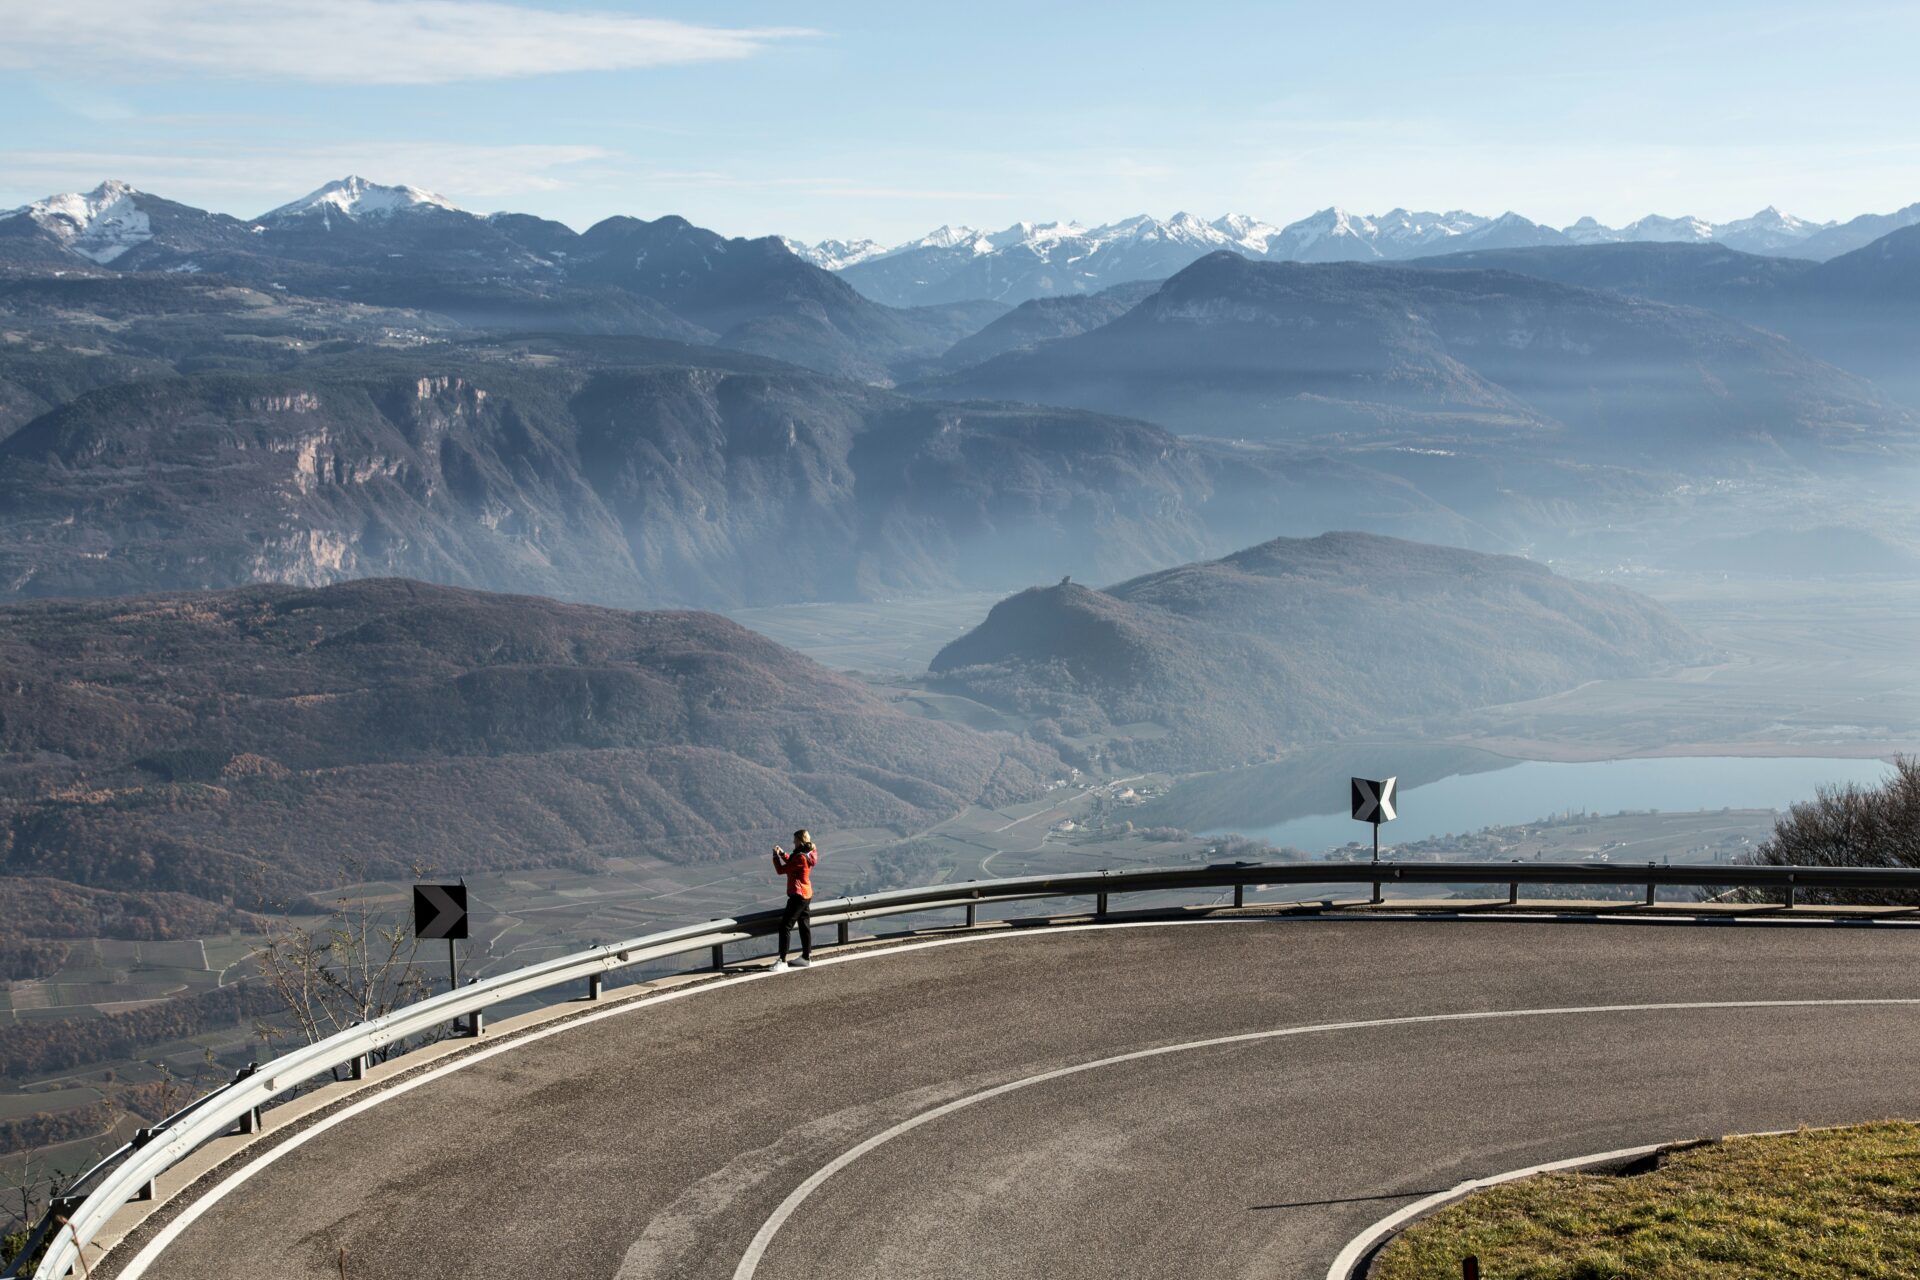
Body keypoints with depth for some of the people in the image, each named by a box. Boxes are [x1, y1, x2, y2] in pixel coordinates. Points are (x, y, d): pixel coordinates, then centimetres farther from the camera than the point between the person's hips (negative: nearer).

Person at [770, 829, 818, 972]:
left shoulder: (801, 857, -22)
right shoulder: (808, 854, 7)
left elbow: (781, 870, -19)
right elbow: (792, 863, 23)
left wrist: (775, 855, -6)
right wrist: (782, 853, 11)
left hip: (798, 895, -10)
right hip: (806, 895, 10)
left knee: (785, 926, -9)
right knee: (804, 925, 19)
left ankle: (782, 961, -12)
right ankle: (807, 956, 29)